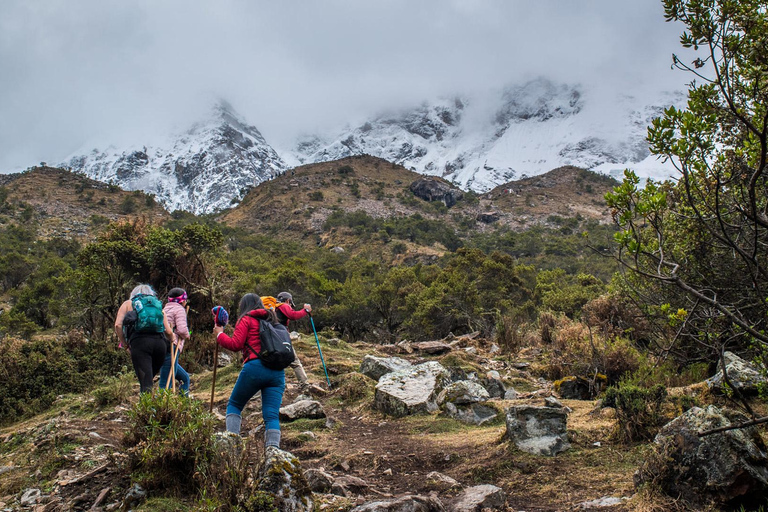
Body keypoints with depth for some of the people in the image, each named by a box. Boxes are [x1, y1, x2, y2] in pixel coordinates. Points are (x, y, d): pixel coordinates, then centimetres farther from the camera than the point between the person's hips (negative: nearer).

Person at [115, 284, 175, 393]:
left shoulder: (128, 304, 26)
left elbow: (118, 325, 9)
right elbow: (169, 332, 19)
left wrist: (124, 344, 20)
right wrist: (172, 341, 41)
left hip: (139, 342, -2)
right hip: (160, 342, 2)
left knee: (146, 384, -8)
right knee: (150, 378, 20)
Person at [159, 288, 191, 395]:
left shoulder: (165, 309, 25)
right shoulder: (179, 309, -2)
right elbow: (182, 329, -15)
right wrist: (187, 335, 4)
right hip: (171, 347, -9)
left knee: (185, 378, 19)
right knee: (166, 384, -13)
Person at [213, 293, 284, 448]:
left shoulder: (246, 320, 8)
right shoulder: (272, 321, 25)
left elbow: (235, 344, -2)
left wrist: (219, 334, 14)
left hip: (255, 367, -4)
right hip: (278, 371, 5)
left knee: (234, 405, 13)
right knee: (272, 415, -1)